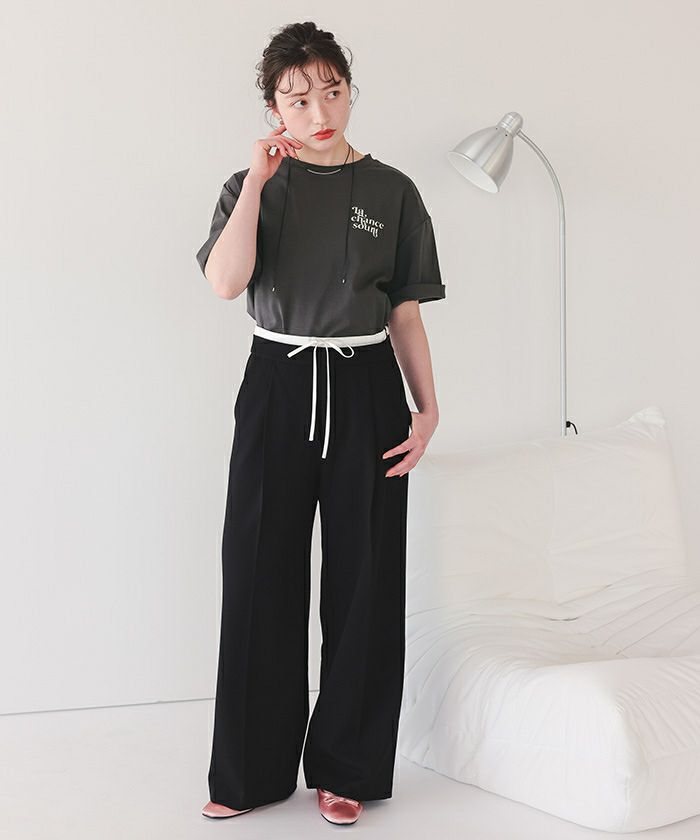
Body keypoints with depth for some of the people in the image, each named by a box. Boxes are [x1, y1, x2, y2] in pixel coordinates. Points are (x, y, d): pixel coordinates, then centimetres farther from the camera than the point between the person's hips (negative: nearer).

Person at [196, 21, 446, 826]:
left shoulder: (390, 191, 5)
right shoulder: (255, 185, 5)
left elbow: (404, 312, 6)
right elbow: (225, 280, -12)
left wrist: (427, 405, -3)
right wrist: (259, 178, -13)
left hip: (364, 388, 0)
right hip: (278, 383, 0)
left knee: (363, 578, 2)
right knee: (261, 573, 2)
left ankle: (346, 768, 17)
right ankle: (253, 769, 16)